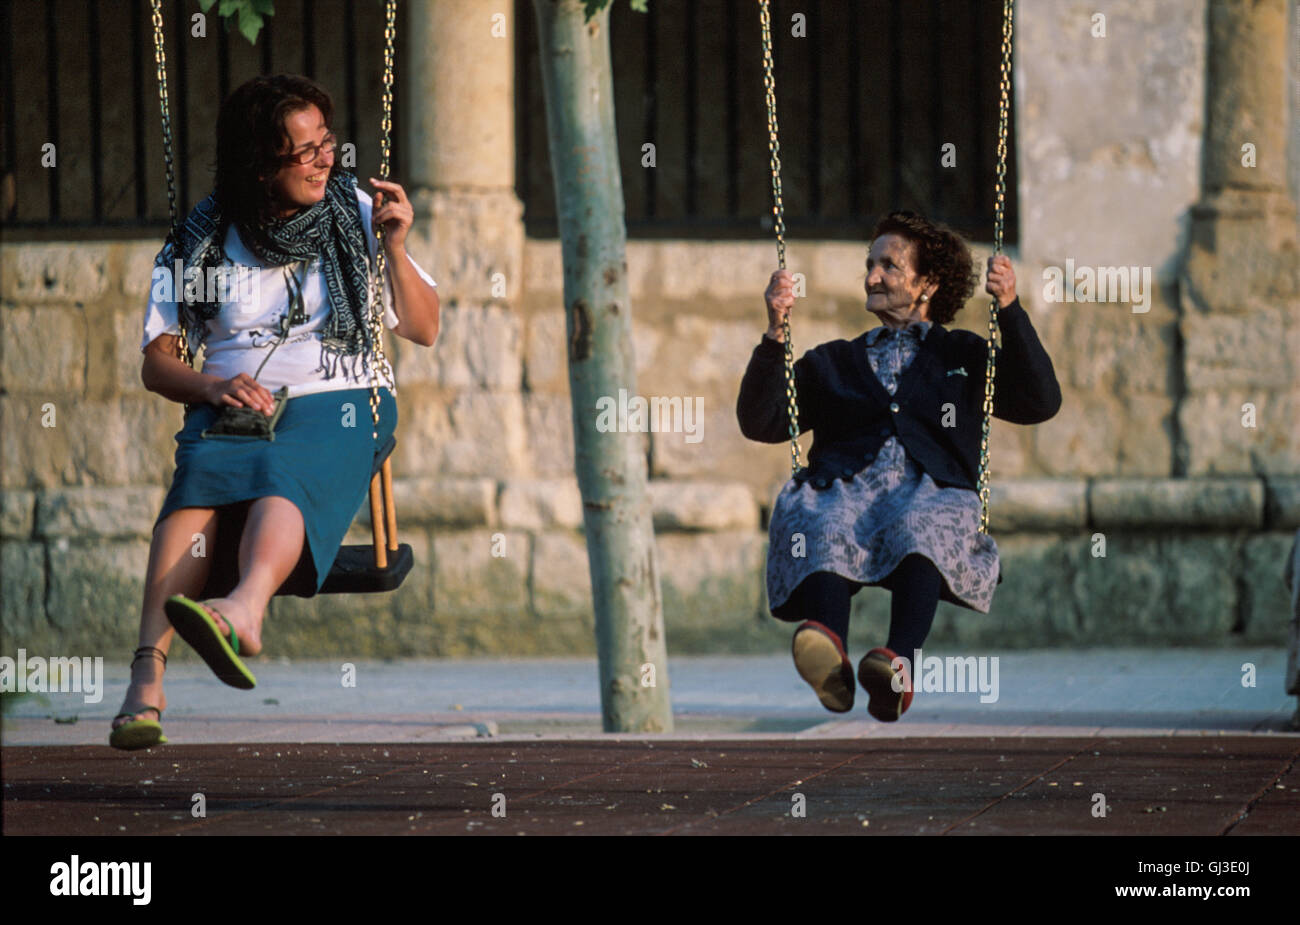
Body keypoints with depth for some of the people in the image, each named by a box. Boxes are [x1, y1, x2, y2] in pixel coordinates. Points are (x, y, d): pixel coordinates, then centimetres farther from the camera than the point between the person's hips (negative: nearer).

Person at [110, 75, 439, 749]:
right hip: (230, 409, 1)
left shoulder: (355, 217, 13)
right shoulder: (203, 239, 12)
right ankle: (148, 673, -54)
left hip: (339, 401, -1)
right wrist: (213, 388, -11)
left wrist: (395, 250, -4)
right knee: (202, 480, -35)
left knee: (282, 477, -37)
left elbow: (423, 331, 12)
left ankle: (244, 610, -70)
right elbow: (156, 364, 10)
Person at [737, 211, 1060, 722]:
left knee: (919, 526, -40)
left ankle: (898, 665, -62)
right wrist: (776, 332, 10)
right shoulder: (832, 362, 34)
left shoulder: (964, 355, 29)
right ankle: (829, 660, -62)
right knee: (822, 529, -37)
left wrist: (1010, 311, 4)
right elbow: (760, 422, 21)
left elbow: (1040, 404, 12)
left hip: (933, 491, -1)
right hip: (842, 485, 1)